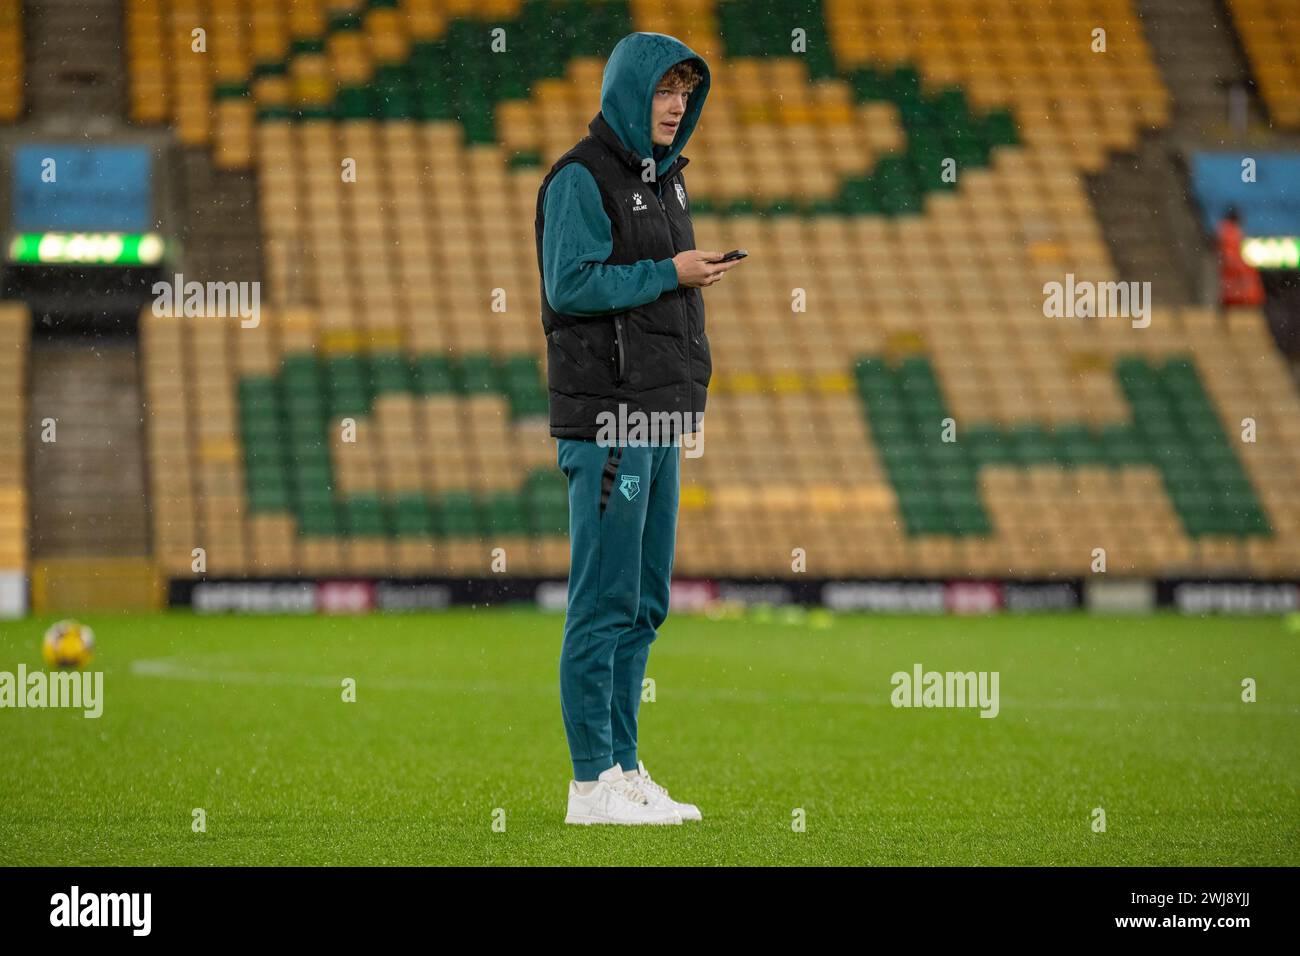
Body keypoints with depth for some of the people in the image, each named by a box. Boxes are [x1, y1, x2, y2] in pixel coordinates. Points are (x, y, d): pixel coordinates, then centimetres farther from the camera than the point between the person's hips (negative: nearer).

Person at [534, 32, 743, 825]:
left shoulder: (665, 178, 19)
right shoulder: (583, 178, -8)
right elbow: (571, 283, -18)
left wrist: (693, 387, 13)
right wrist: (670, 273, -15)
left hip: (660, 417, 9)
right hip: (606, 416, -9)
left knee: (644, 603, 11)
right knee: (604, 602, -8)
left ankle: (624, 767, 17)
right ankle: (593, 782, -6)